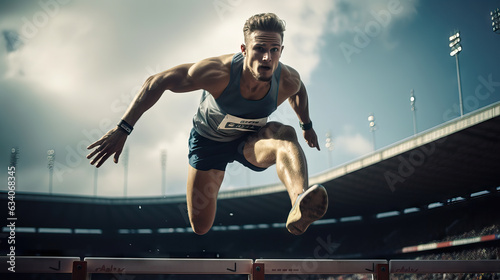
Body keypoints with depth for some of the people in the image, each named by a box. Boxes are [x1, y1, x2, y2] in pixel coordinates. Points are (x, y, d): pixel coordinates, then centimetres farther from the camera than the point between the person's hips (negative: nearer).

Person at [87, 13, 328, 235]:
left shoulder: (288, 81, -25)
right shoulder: (218, 73, -36)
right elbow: (157, 82, -28)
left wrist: (307, 125, 18)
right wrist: (122, 129, -30)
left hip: (249, 141, 2)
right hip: (209, 140, -1)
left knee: (286, 135, -34)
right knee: (200, 227, 4)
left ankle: (299, 207, -60)